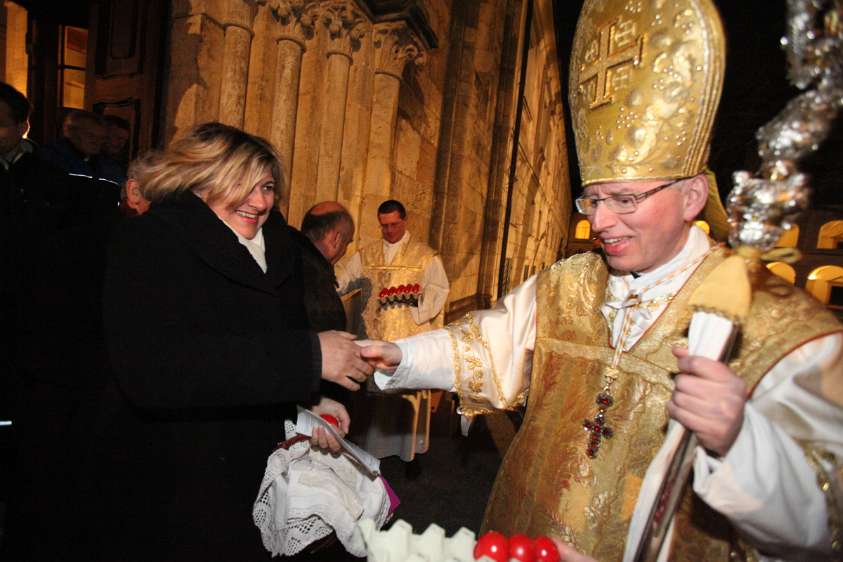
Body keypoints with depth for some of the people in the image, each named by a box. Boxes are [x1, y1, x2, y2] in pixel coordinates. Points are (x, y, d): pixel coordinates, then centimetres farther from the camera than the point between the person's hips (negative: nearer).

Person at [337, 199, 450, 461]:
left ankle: (409, 446, 17)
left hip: (411, 336, -2)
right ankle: (369, 443, 23)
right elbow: (341, 276, 3)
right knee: (372, 388, 8)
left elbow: (439, 289, -2)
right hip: (374, 335, 3)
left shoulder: (426, 255, 4)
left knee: (408, 390, 1)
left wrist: (416, 300, -19)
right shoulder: (366, 254, 12)